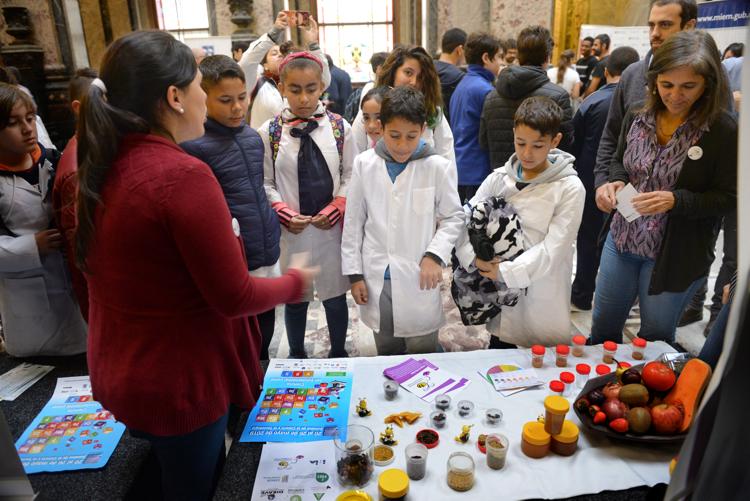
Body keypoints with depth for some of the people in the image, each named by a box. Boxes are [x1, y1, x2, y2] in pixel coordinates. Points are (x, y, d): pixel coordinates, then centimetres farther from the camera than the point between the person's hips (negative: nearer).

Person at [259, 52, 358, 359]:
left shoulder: (339, 127, -1)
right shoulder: (269, 132, -3)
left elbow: (351, 176, 2)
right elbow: (265, 183, 1)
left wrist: (334, 210, -11)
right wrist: (285, 213, -13)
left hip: (332, 227, 1)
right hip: (290, 229, 0)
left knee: (335, 295, 14)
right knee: (295, 298, 14)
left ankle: (338, 353, 37)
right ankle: (296, 356, 37)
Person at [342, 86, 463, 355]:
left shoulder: (438, 167, -9)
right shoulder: (364, 164, -2)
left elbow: (453, 217, 3)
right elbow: (353, 222, 4)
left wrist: (435, 255, -12)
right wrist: (354, 273, 4)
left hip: (419, 278, -2)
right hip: (376, 278, 2)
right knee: (386, 355, 18)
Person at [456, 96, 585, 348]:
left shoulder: (570, 188, -9)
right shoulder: (498, 179, 1)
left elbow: (554, 247, -16)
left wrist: (506, 271, -22)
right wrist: (475, 258, -18)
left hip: (545, 308, -3)